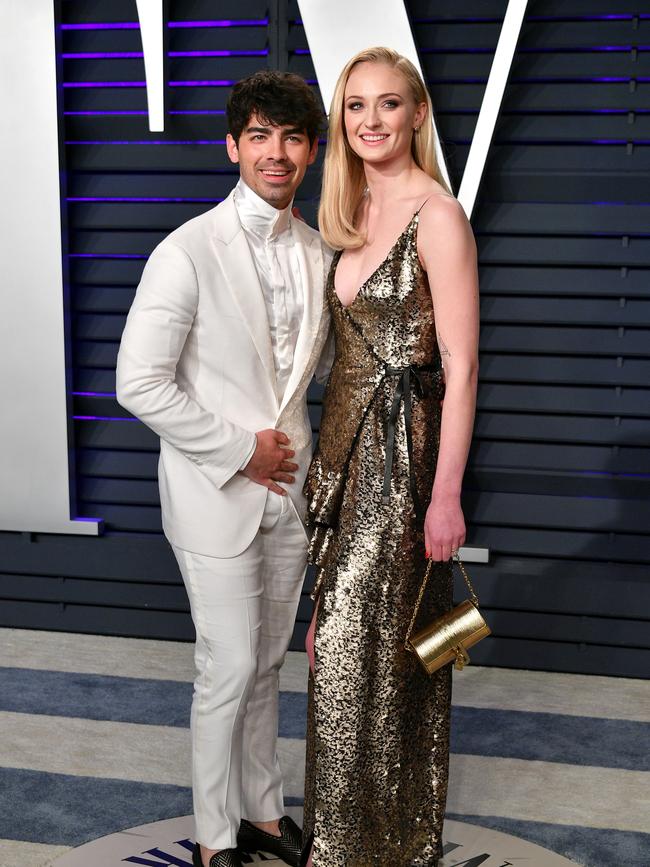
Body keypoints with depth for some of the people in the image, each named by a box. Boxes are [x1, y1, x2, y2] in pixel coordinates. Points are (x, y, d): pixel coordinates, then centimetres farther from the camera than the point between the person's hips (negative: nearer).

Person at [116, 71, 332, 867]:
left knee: (265, 665, 17)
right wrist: (240, 453, -15)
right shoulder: (189, 251, -15)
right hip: (215, 494, -5)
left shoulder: (317, 254, 5)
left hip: (287, 489, 6)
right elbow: (140, 384, -17)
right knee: (228, 670, 2)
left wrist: (295, 450, 5)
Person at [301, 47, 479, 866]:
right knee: (343, 635, 15)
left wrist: (446, 495, -18)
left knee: (373, 644, 2)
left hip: (403, 453, -8)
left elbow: (460, 367, -16)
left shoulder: (436, 215, -13)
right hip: (345, 445, 8)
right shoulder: (355, 216, 11)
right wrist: (330, 451, 14)